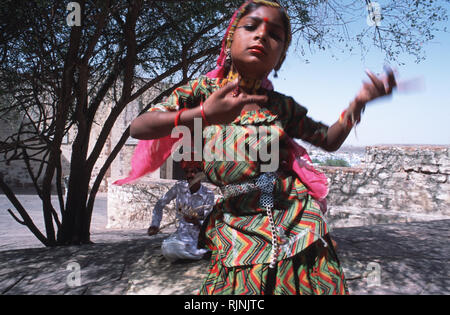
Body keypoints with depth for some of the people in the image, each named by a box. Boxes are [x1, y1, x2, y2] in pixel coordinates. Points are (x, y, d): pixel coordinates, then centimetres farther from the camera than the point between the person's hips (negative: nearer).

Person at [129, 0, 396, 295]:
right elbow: (137, 127, -9)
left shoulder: (281, 105, 5)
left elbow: (330, 140, 16)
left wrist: (359, 101, -3)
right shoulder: (204, 88, 0)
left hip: (299, 225, 3)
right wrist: (202, 115, -26)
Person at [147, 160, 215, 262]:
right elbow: (160, 204, 4)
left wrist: (196, 222, -34)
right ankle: (203, 252, -4)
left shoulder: (208, 194, -10)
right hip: (183, 233, 1)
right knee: (167, 248, -29)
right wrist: (154, 224, -8)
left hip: (201, 233, -1)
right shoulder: (179, 187, -5)